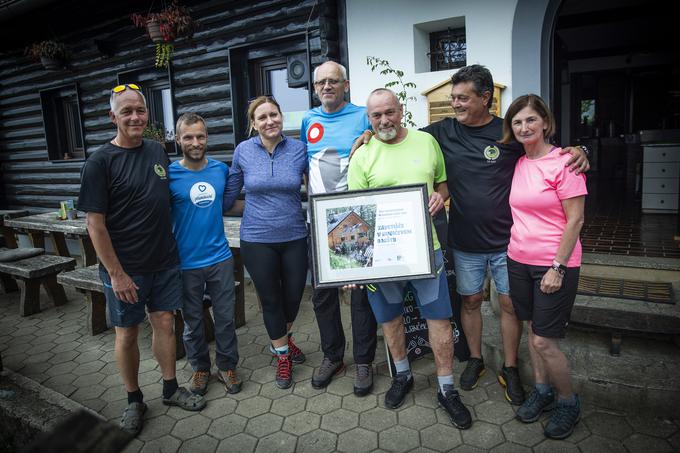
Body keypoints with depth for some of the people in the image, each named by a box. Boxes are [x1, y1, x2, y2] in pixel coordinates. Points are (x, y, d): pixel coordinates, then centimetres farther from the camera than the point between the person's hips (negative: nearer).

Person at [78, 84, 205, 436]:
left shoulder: (158, 151, 5)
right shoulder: (100, 162, -11)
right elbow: (95, 223, -13)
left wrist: (170, 243, 11)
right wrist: (116, 273, -14)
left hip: (165, 261, 4)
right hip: (125, 268, -4)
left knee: (164, 324, 13)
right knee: (127, 332, 10)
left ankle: (171, 389, 30)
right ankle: (134, 400, 29)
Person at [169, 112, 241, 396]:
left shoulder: (221, 170, 1)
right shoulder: (169, 175, -9)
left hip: (220, 258, 2)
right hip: (186, 263, -2)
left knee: (225, 317, 12)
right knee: (193, 321, 14)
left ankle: (227, 366, 32)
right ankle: (200, 368, 36)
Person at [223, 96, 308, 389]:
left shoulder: (299, 150, -5)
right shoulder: (243, 151, -5)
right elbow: (230, 194, 5)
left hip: (294, 237, 1)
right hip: (257, 240, -1)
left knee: (294, 295, 14)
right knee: (270, 299, 11)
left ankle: (285, 337, 47)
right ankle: (283, 356, 34)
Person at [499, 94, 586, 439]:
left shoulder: (563, 161, -12)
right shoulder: (516, 163, 6)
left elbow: (575, 220, -14)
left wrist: (557, 268, -16)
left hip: (554, 264, -6)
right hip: (519, 259, 6)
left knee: (544, 342, -1)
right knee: (533, 330, 17)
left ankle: (568, 401, 24)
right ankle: (541, 389, 36)